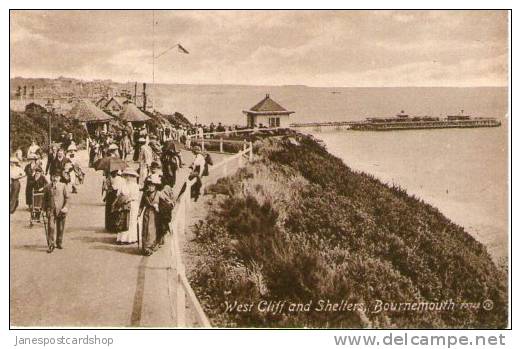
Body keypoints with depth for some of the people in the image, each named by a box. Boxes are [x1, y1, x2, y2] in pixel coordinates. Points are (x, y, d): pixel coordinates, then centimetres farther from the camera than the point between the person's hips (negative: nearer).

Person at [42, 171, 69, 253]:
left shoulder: (63, 186, 1)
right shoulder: (47, 187, 4)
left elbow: (67, 197, 3)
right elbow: (44, 198, 12)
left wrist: (64, 207, -6)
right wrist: (43, 209, 8)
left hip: (60, 210, 0)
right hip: (51, 209, 0)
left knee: (60, 228, 9)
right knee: (50, 227, -10)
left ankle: (59, 243, 27)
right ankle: (51, 245, -5)